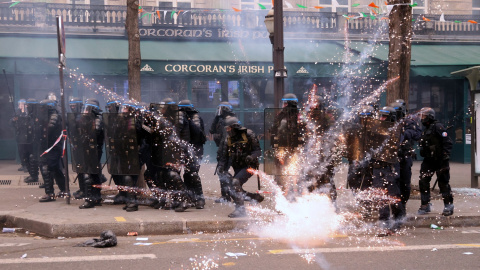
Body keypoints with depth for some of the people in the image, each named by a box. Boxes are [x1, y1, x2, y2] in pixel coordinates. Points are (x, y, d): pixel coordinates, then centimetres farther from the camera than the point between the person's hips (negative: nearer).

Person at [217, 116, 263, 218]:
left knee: (235, 182, -26)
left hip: (249, 166, -7)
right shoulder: (228, 140, 9)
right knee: (233, 190, -2)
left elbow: (258, 151, -7)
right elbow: (224, 156, 10)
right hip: (237, 168, 7)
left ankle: (240, 209, -22)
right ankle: (256, 196, 16)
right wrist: (222, 167, -8)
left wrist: (251, 157, -27)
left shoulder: (248, 135, -7)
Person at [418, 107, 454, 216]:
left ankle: (448, 205, 10)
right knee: (423, 181, 2)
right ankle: (425, 205, 10)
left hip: (440, 161, -8)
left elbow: (447, 142, -15)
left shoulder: (438, 127, -11)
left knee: (443, 183, -1)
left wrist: (445, 157, -19)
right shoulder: (425, 130, 17)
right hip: (428, 160, 8)